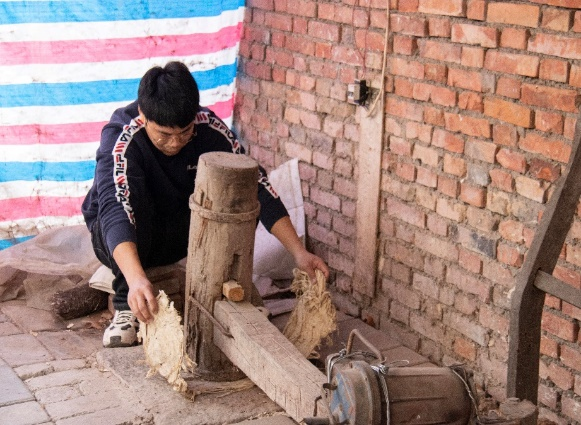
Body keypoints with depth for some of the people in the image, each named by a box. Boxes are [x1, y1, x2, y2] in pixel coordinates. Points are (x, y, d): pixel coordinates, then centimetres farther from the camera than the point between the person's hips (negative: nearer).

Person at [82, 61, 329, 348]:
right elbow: (114, 208, -47)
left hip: (180, 233, 3)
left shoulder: (208, 128, -20)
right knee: (132, 199, -37)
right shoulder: (120, 139, -32)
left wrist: (298, 252, -30)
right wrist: (136, 279, -65)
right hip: (121, 239, -3)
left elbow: (257, 186, -20)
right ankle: (126, 306, -19)